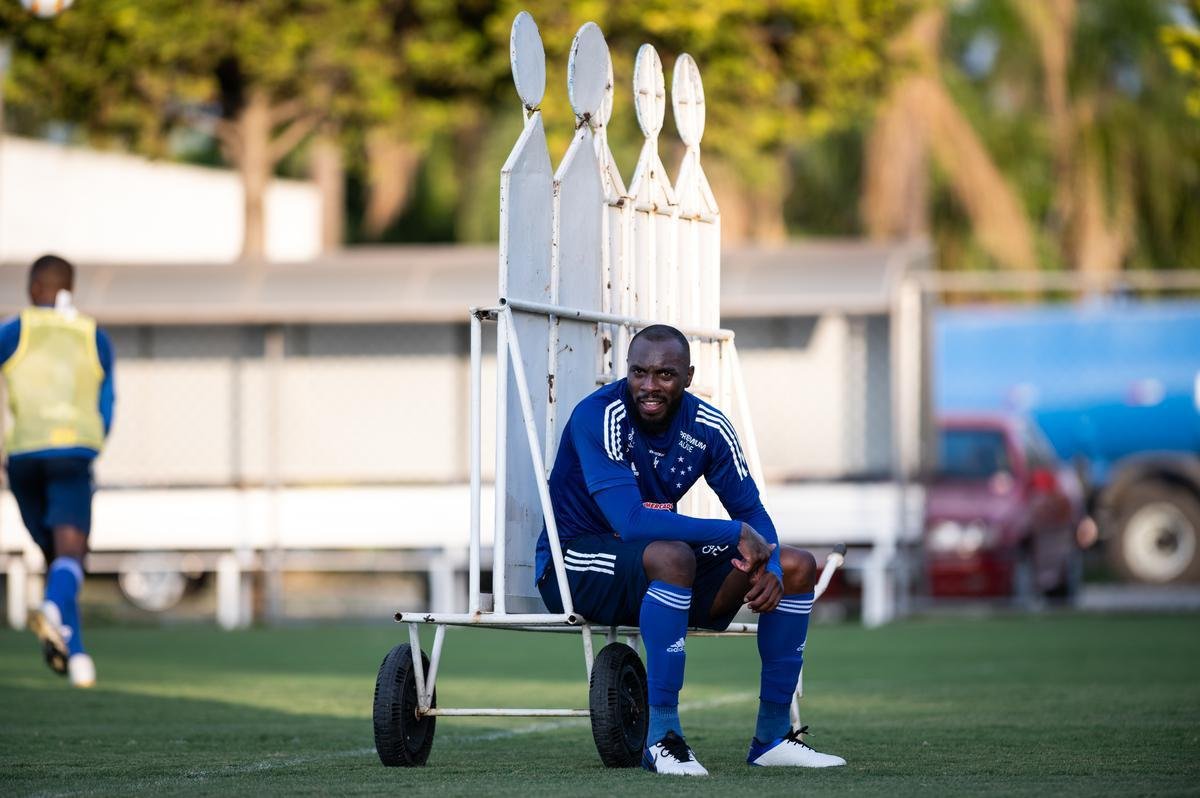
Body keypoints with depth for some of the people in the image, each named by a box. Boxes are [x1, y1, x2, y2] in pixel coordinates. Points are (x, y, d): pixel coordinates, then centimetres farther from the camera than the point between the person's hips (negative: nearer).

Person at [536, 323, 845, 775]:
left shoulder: (707, 427, -4)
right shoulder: (598, 416, -23)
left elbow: (752, 513, 4)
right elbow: (630, 521, -33)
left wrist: (770, 569, -19)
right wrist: (736, 534, -30)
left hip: (657, 565, 7)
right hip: (573, 564, -7)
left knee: (798, 566, -1)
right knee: (672, 555, -39)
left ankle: (773, 736, 4)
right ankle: (662, 738, -34)